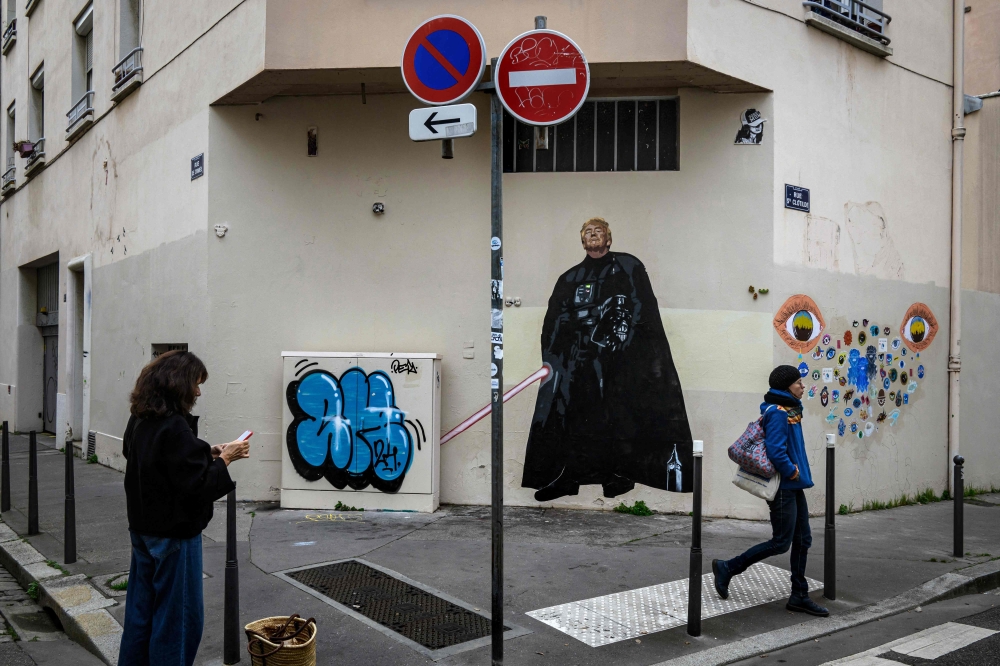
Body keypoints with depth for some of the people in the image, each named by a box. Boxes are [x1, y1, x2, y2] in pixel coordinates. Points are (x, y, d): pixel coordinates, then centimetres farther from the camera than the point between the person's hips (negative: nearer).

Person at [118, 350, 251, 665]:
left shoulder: (139, 421, 4)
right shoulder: (175, 427, -24)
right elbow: (197, 485, -25)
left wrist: (208, 453, 4)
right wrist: (224, 459, -11)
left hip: (144, 529, 9)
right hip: (174, 533, -9)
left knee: (141, 608, 19)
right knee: (179, 616, 5)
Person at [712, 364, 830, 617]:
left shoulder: (789, 410, 13)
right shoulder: (778, 413, -18)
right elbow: (776, 451, -26)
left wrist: (798, 475, 12)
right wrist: (793, 472, -14)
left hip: (794, 486, 10)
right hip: (783, 487, -10)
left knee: (803, 539, 11)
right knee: (781, 542, -4)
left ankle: (799, 596, 20)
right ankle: (727, 568, 6)